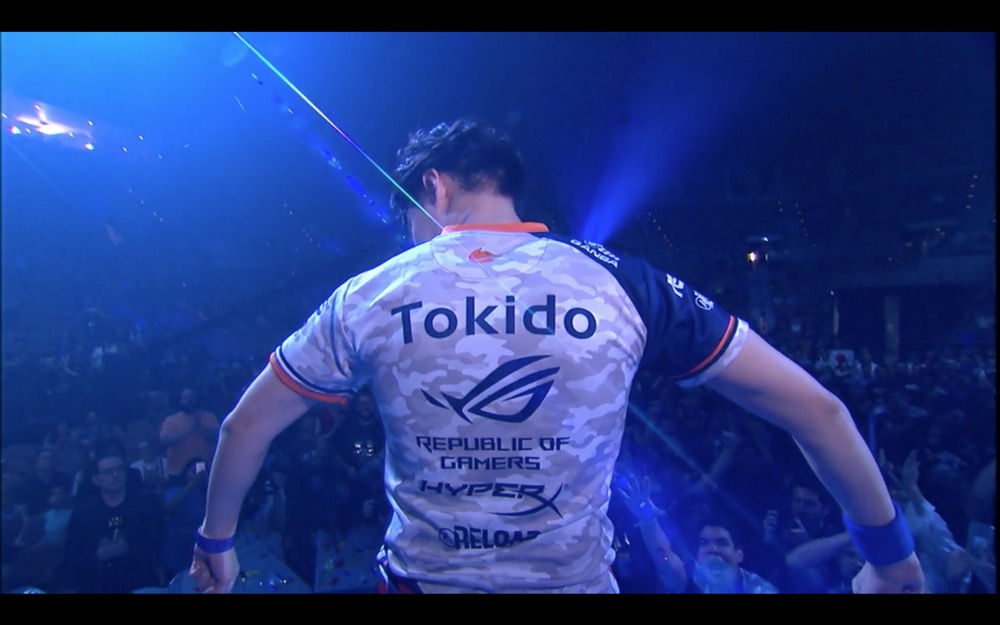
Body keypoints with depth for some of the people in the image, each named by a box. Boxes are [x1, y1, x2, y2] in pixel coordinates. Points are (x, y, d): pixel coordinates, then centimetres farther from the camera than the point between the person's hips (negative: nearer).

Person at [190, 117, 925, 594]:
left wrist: (217, 540, 20)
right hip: (578, 580, 0)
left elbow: (246, 426, 2)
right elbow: (816, 407, -7)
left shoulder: (367, 296, -10)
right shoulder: (619, 282, -12)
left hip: (422, 578, 1)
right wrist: (891, 553, 8)